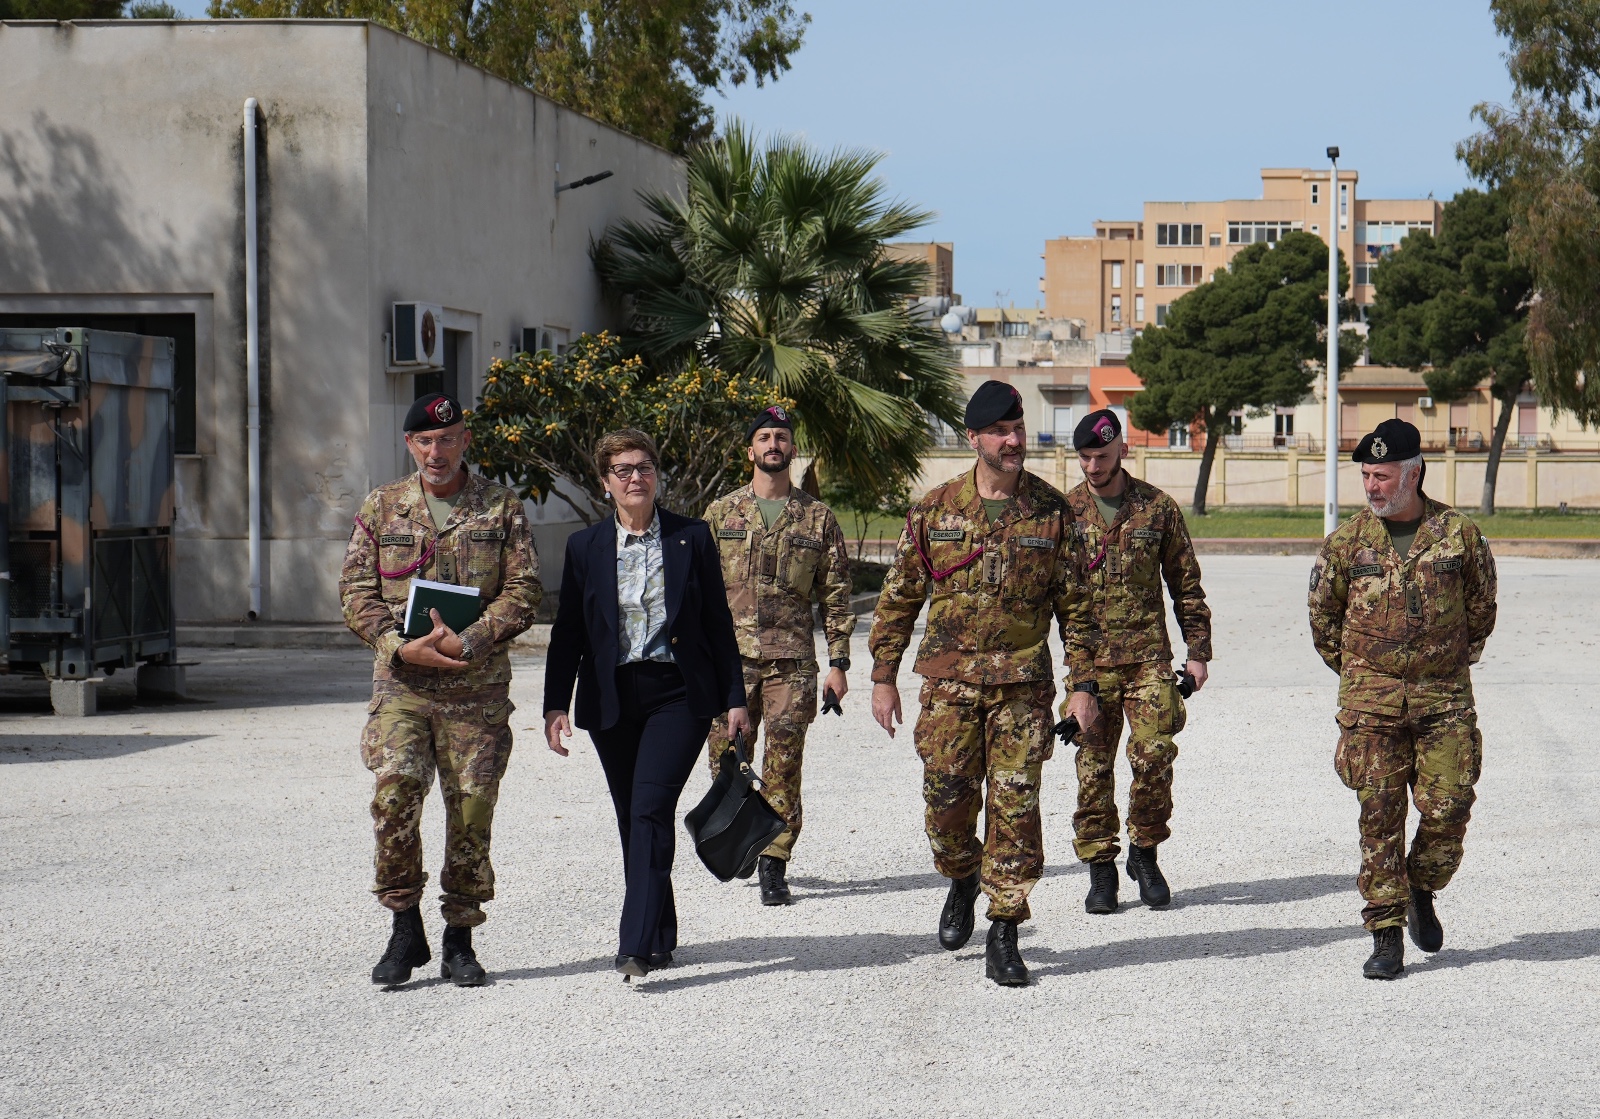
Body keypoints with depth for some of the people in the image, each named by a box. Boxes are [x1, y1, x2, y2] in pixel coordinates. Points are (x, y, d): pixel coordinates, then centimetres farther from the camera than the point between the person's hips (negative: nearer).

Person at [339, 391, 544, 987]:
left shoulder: (502, 509, 6)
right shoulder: (382, 507, 10)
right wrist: (402, 646, -10)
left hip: (477, 686, 0)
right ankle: (405, 928, -5)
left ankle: (459, 940, 15)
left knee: (472, 809, 2)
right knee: (395, 790, -18)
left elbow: (524, 589, 0)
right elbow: (356, 591, 6)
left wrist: (470, 640, -15)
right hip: (400, 682, 0)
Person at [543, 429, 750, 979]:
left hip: (678, 695, -3)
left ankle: (636, 946, -22)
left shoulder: (692, 537, 3)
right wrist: (556, 704, -1)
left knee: (650, 810, -17)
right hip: (613, 701, 3)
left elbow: (718, 622, 6)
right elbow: (568, 632, 8)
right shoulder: (585, 546, 7)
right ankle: (660, 938, 22)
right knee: (633, 820, 8)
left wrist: (734, 697, 4)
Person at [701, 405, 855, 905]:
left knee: (783, 767, -4)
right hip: (730, 658, 1)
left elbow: (836, 596, 8)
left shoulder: (817, 517, 7)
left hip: (792, 661, -1)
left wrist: (838, 663, 2)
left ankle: (774, 864, 2)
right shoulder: (721, 514, 9)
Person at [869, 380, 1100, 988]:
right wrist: (883, 675, 6)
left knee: (1015, 806, -3)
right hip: (949, 680, 1)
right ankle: (962, 881, 32)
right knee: (948, 800, 0)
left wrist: (1084, 683, 0)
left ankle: (1003, 936, 5)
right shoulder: (934, 509, 4)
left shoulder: (1052, 512, 2)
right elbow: (898, 598, 9)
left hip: (1023, 684, -1)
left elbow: (1075, 604, 6)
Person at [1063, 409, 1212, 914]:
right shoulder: (1064, 511, 4)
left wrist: (1198, 652, 7)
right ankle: (1100, 867, 12)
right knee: (1094, 766, 2)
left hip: (1149, 656, 0)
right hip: (1088, 661, 0)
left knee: (1155, 755, -8)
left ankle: (1144, 852, 12)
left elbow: (1186, 585, 11)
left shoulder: (1158, 508, 5)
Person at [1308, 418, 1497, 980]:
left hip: (1445, 700, 0)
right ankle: (1386, 935, 4)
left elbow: (1481, 612, 13)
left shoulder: (1460, 536, 0)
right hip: (1371, 702, 0)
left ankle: (1421, 892, 26)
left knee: (1448, 808, -3)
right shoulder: (1346, 542, 1)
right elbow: (1323, 617, 12)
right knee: (1380, 816, -2)